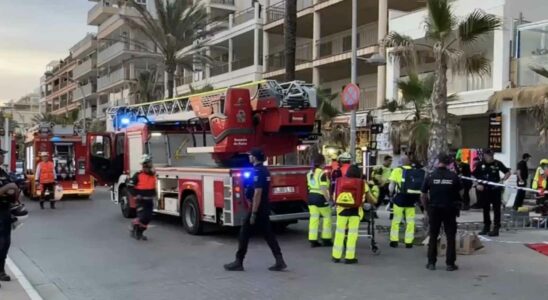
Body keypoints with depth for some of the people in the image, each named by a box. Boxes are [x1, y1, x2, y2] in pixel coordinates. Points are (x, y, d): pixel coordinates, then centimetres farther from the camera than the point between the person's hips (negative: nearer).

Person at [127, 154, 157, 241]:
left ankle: (140, 233, 20)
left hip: (150, 200, 6)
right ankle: (133, 228, 14)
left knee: (148, 217, 5)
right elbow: (130, 185, -10)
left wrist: (154, 194, 16)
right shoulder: (138, 175, -12)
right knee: (142, 217, -13)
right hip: (141, 200, -6)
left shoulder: (153, 174, 7)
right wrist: (136, 195, -16)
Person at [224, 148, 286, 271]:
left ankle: (238, 262, 9)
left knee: (244, 233, 1)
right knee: (268, 234, 8)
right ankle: (279, 261, 4)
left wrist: (253, 214, -23)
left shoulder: (257, 171, -18)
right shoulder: (264, 170, 12)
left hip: (257, 208, -9)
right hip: (264, 208, 9)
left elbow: (258, 193, -24)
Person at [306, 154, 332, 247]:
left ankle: (313, 240, 8)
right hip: (320, 197, -7)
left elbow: (309, 186, 12)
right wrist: (328, 199, -16)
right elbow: (323, 189, -20)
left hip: (311, 196, 7)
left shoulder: (310, 173, 10)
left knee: (314, 218, 8)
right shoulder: (322, 173, -15)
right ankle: (326, 240, 12)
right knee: (327, 217, 9)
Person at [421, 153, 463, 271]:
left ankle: (431, 263, 13)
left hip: (434, 209, 1)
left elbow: (423, 195, -2)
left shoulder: (430, 177, -5)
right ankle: (450, 263, 9)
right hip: (450, 209, 0)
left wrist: (426, 208, 10)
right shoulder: (453, 176, -6)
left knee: (433, 236, 11)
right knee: (451, 236, 9)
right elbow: (461, 192, 1)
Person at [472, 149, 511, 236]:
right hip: (484, 190, 3)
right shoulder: (480, 164, 1)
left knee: (496, 209, -1)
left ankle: (496, 229, 3)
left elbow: (507, 172, 5)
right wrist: (477, 185, -7)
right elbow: (474, 176, 6)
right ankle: (486, 227, 23)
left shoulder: (497, 163, -4)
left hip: (495, 190, -3)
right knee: (485, 209, 12)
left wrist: (503, 179, -10)